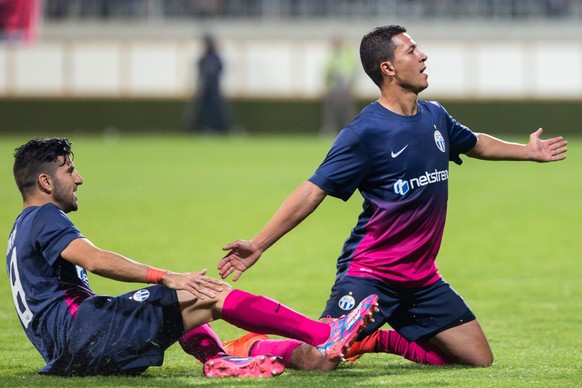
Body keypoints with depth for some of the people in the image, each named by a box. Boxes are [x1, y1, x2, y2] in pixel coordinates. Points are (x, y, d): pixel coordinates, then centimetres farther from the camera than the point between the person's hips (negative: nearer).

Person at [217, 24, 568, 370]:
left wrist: (528, 151, 41)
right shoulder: (365, 131, -15)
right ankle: (253, 345, 12)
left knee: (480, 359, 4)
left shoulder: (435, 117, 7)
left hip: (422, 278, 7)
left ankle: (380, 340, 18)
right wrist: (258, 245, -23)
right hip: (369, 275, -7)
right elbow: (313, 191, -16)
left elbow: (475, 144, 30)